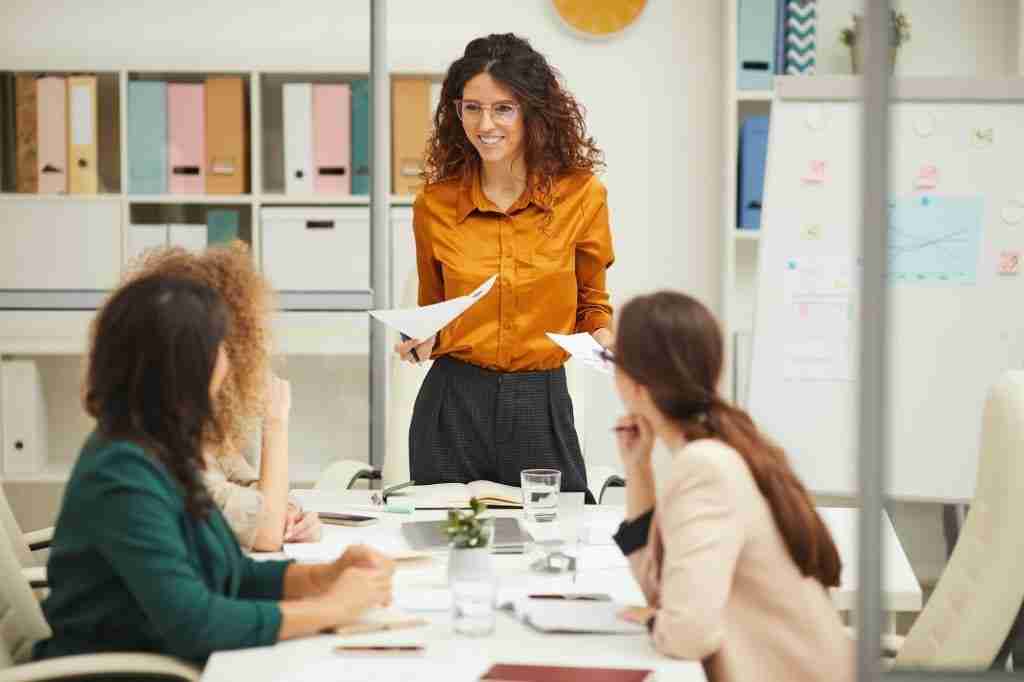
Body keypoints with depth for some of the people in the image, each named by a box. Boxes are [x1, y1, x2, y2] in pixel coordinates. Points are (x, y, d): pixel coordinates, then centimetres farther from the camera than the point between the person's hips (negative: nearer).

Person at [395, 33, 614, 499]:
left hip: (541, 407, -1)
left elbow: (591, 305, 9)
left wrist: (604, 339, -11)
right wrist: (421, 341, -7)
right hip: (452, 403, 1)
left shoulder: (582, 195, -4)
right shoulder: (434, 204, -1)